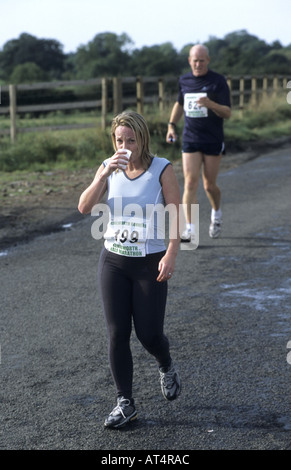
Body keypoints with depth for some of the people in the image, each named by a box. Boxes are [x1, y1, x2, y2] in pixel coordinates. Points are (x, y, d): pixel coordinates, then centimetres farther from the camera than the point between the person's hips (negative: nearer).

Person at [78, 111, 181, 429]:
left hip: (150, 264, -3)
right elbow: (84, 207, -12)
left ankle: (166, 367, 36)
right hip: (113, 261, 3)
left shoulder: (162, 169, -8)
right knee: (117, 333, 1)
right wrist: (105, 173, -22)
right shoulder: (108, 169, 1)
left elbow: (176, 216, -10)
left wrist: (171, 254, -22)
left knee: (148, 333, 0)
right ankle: (125, 403, 13)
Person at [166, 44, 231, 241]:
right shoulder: (184, 80, 6)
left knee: (209, 185, 7)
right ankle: (189, 229, -10)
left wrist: (210, 104, -30)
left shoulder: (218, 81, -7)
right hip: (190, 140, 2)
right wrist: (172, 125, 12)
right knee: (190, 183, -10)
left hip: (213, 141, -2)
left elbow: (227, 113, -12)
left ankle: (216, 213, 38)